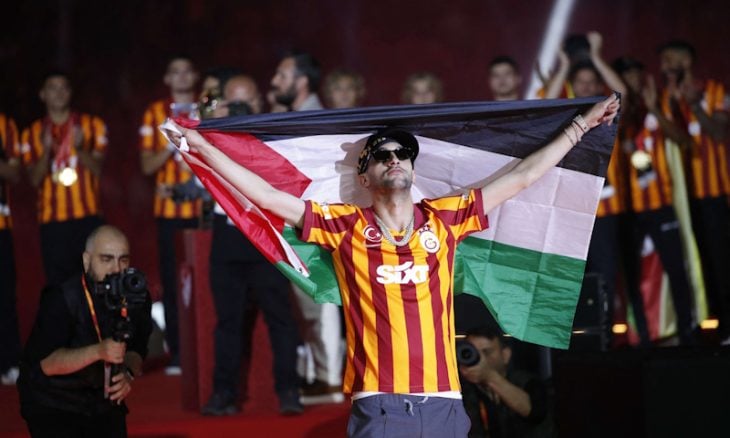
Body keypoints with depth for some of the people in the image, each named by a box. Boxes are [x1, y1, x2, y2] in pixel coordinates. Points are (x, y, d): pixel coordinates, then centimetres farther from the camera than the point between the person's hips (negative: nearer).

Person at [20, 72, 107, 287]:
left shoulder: (92, 125, 9)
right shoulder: (32, 133, 10)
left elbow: (97, 169, 1)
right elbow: (34, 179, 2)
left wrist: (79, 148, -17)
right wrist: (46, 151, -15)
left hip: (87, 215, -1)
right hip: (52, 220, 1)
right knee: (57, 281, -4)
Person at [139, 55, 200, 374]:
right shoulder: (155, 114, 9)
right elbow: (147, 165, 4)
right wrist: (172, 146, -12)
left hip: (205, 209, 0)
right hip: (170, 212, 1)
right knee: (172, 282, -1)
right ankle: (176, 354, 4)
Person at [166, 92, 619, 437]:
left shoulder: (445, 218, 11)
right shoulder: (346, 225, 6)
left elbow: (521, 177, 16)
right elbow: (269, 196, 5)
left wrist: (581, 125, 19)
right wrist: (204, 148, 2)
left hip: (442, 402, 2)